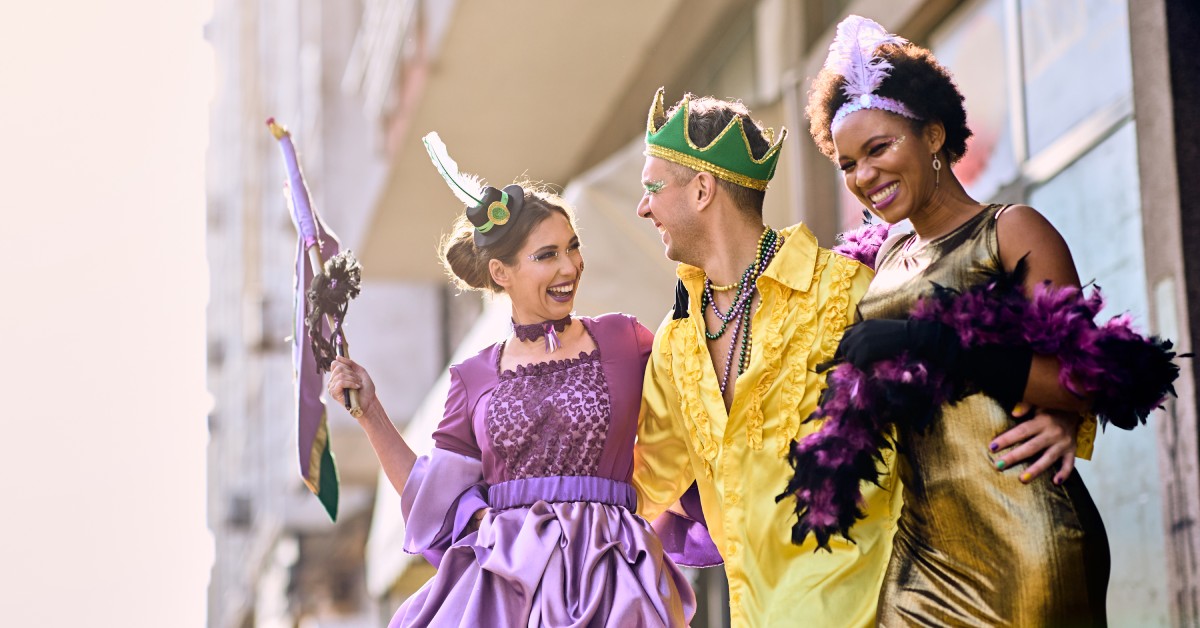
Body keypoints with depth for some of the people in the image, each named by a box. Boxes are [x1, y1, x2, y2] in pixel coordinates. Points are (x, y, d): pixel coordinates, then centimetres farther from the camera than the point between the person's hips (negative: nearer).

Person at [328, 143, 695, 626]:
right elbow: (432, 497, 11)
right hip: (499, 580, 1)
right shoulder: (474, 378, 10)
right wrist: (370, 414, 8)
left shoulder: (623, 340, 6)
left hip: (605, 579, -1)